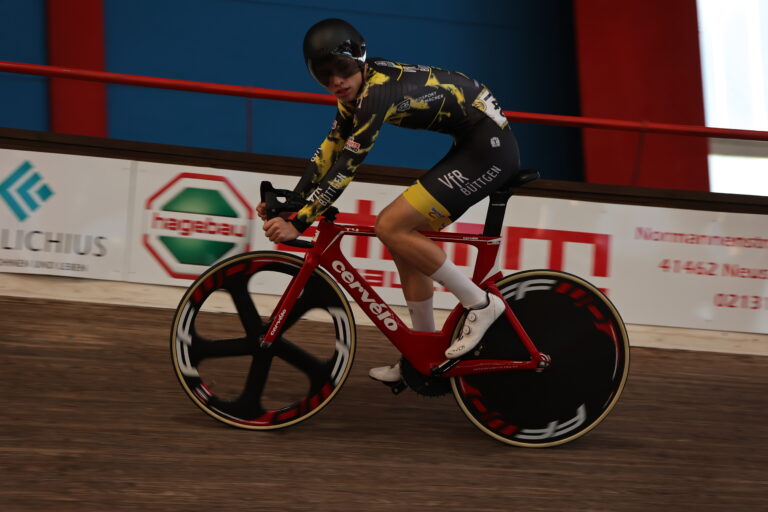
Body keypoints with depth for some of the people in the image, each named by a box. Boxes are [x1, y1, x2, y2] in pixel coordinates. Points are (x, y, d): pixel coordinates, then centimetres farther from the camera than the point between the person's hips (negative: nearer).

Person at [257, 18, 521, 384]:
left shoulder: (379, 90, -22)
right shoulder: (358, 88, 6)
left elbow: (347, 165, -24)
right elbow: (331, 148, 13)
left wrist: (300, 223, -22)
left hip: (489, 147, -10)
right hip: (472, 146, 10)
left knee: (391, 227, -14)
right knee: (403, 235, 8)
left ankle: (480, 304, -5)